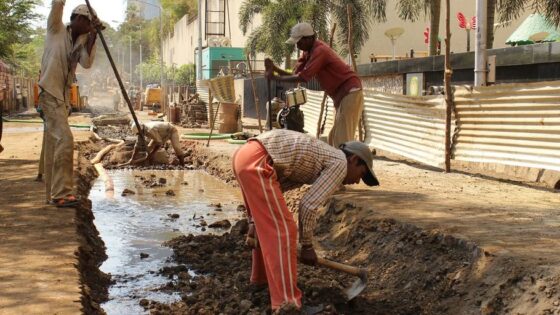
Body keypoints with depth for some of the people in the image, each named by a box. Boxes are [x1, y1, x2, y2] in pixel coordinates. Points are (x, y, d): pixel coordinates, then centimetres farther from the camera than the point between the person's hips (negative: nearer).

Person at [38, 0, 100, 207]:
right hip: (50, 93, -8)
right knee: (64, 139, -18)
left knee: (54, 143, 12)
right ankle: (62, 193, -18)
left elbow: (87, 63, -2)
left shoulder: (81, 40, 13)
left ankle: (54, 194, 19)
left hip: (62, 96, 8)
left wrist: (92, 38, -7)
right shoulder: (56, 30, -2)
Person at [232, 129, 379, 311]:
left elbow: (270, 192, 27)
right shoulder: (339, 163, 2)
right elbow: (308, 206, -5)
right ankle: (287, 303, -9)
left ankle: (261, 276, 45)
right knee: (282, 230, -8)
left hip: (245, 155, 10)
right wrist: (307, 246, 6)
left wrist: (254, 221, 21)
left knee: (268, 225, 27)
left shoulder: (317, 162, 28)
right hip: (257, 162, -10)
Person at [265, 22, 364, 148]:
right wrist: (275, 69, -8)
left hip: (350, 93, -10)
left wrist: (274, 77, -16)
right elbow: (295, 74, 7)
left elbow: (302, 77, -23)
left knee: (342, 140, -12)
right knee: (333, 138, 13)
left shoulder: (319, 51, -20)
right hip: (340, 95, 10)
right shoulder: (308, 52, 10)